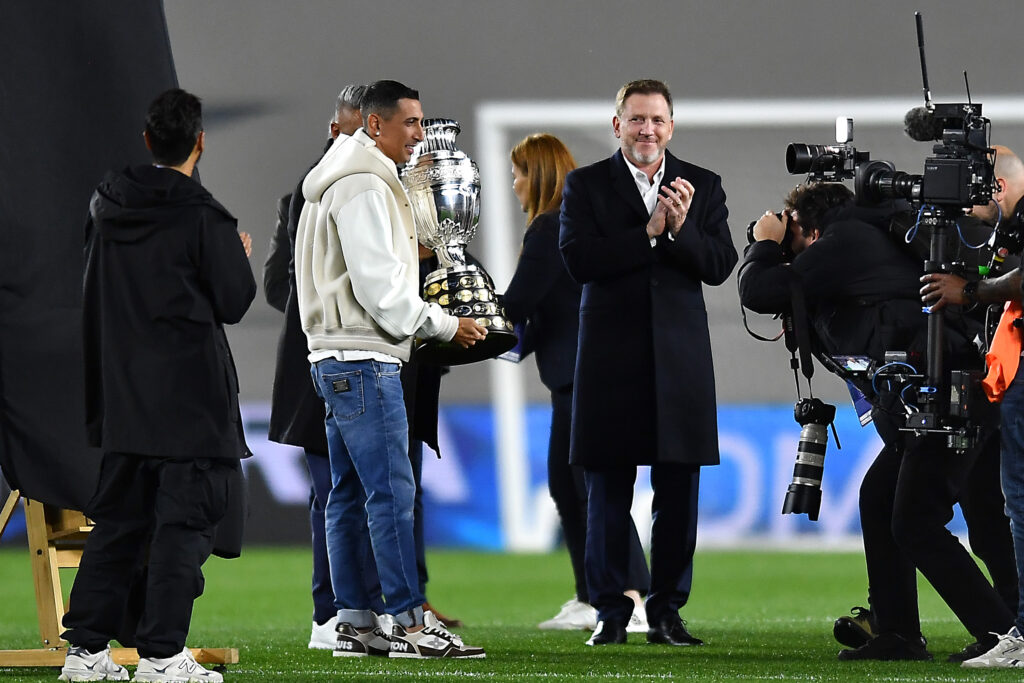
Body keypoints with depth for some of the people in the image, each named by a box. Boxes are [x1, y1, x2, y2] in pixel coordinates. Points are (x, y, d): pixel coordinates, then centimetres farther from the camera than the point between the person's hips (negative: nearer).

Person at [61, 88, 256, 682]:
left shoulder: (108, 208, 6)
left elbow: (95, 302, 16)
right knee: (184, 521, -3)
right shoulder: (202, 217, -13)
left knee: (117, 520, 13)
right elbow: (234, 302, -9)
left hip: (123, 392, 6)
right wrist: (240, 256, 8)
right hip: (191, 396, -6)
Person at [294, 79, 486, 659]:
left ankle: (355, 622, 12)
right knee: (392, 491, -10)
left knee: (350, 495, 10)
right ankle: (409, 622, -10)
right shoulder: (364, 188, -14)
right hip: (364, 360, -11)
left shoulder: (341, 183, 19)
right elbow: (380, 288, -18)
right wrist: (446, 326, -10)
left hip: (339, 361, 11)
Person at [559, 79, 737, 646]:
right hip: (611, 359, -2)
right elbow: (578, 259, -10)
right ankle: (610, 612, 8)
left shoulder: (703, 187, 9)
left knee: (678, 493, 2)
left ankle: (667, 612, 10)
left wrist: (682, 228, -17)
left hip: (680, 359, 2)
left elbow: (720, 267, 0)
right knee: (607, 493, 1)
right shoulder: (586, 185, 3)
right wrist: (649, 233, -15)